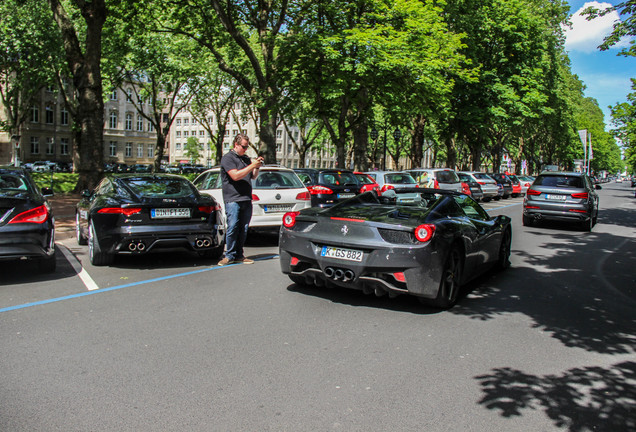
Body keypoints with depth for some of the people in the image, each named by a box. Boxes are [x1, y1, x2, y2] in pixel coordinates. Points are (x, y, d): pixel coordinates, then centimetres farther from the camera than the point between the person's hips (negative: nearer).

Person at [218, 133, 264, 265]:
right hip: (233, 199, -6)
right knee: (232, 228, -7)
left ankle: (239, 255, 12)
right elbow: (236, 176, -15)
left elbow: (253, 176, 25)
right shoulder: (227, 158, -2)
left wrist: (257, 167, 5)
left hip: (246, 200, 6)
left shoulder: (246, 158, 20)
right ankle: (230, 255, 2)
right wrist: (252, 165, -14)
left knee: (243, 229, 5)